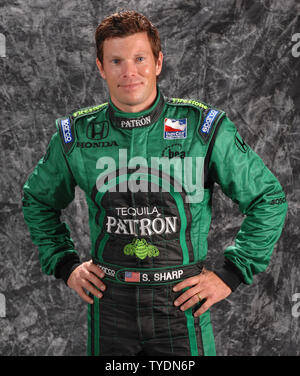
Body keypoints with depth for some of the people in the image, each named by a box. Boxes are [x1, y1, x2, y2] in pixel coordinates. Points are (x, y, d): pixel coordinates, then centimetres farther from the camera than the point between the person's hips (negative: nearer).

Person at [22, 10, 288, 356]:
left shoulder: (204, 127, -6)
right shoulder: (76, 135, 0)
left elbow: (269, 199, 2)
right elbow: (37, 200, 18)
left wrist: (231, 274, -2)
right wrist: (65, 264, 8)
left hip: (181, 301, -1)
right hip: (109, 303, 2)